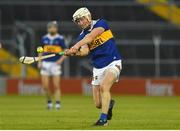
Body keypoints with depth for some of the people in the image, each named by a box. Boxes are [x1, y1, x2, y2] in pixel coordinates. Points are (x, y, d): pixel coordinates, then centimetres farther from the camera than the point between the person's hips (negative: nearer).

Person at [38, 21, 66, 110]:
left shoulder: (60, 39, 0)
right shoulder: (44, 38, 10)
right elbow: (41, 51, 19)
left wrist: (60, 60, -13)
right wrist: (39, 62, 7)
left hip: (55, 64, -3)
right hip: (45, 64, 3)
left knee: (56, 86, -7)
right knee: (45, 86, -2)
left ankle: (58, 104, -2)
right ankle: (49, 102, 17)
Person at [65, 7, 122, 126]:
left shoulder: (101, 23, -7)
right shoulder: (82, 37, 4)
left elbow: (91, 36, -27)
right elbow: (85, 51, -17)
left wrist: (77, 45, -41)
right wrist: (76, 53, -39)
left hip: (113, 63, -5)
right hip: (98, 68, 5)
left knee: (104, 86, -30)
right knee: (98, 104, 1)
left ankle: (103, 119, -28)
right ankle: (109, 103, 36)